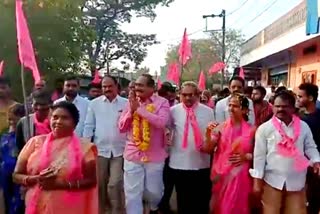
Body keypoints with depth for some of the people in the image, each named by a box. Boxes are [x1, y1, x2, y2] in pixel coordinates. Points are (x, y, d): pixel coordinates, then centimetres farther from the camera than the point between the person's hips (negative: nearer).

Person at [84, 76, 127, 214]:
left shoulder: (126, 103, 0)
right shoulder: (94, 103, 3)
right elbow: (89, 126, 5)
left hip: (119, 150, -1)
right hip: (100, 149, 2)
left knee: (115, 185, -1)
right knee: (99, 183, 12)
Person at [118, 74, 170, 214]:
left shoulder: (162, 102, -5)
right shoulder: (131, 101, 4)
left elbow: (161, 122, -24)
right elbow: (122, 128, 4)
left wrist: (139, 109, -20)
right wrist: (131, 110, -12)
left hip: (154, 155, -2)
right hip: (133, 154, 2)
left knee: (154, 191, 15)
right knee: (132, 193, 6)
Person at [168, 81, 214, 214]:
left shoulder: (208, 111, 2)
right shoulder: (174, 110, 0)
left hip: (202, 164, 1)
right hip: (179, 163, 0)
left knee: (202, 200, 12)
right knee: (183, 200, 15)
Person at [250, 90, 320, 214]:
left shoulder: (303, 127, 4)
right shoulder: (264, 128, -4)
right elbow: (259, 155, -4)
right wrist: (257, 180, -6)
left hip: (297, 182, 3)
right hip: (272, 181, -2)